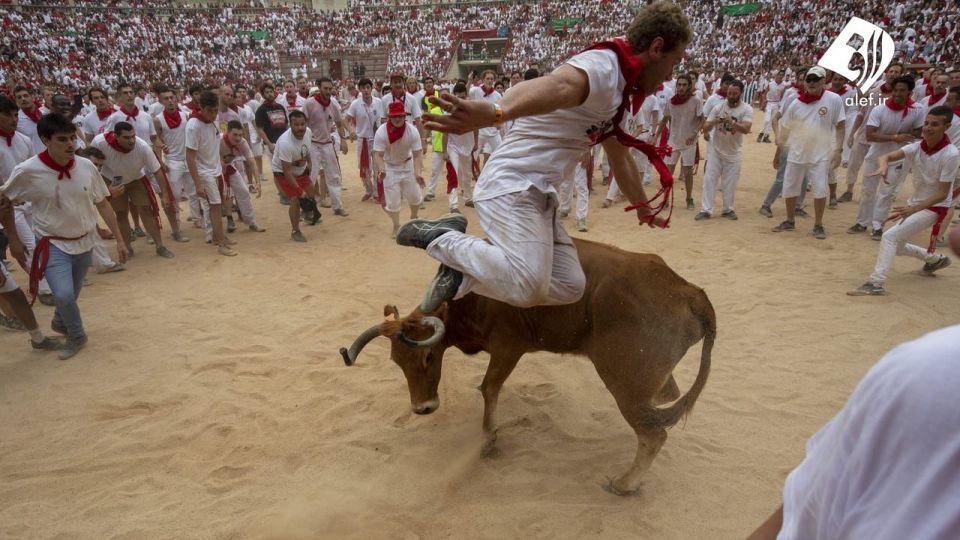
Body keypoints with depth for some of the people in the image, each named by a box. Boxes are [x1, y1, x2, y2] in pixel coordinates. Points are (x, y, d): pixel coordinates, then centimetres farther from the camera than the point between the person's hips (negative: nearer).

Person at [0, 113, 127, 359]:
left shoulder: (86, 166, -11)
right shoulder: (27, 171, -19)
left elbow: (103, 205, 0)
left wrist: (119, 239, 2)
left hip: (84, 242, 3)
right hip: (53, 244, -3)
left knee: (72, 294, 19)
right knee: (64, 295, -19)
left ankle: (60, 323, 51)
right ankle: (76, 335, 10)